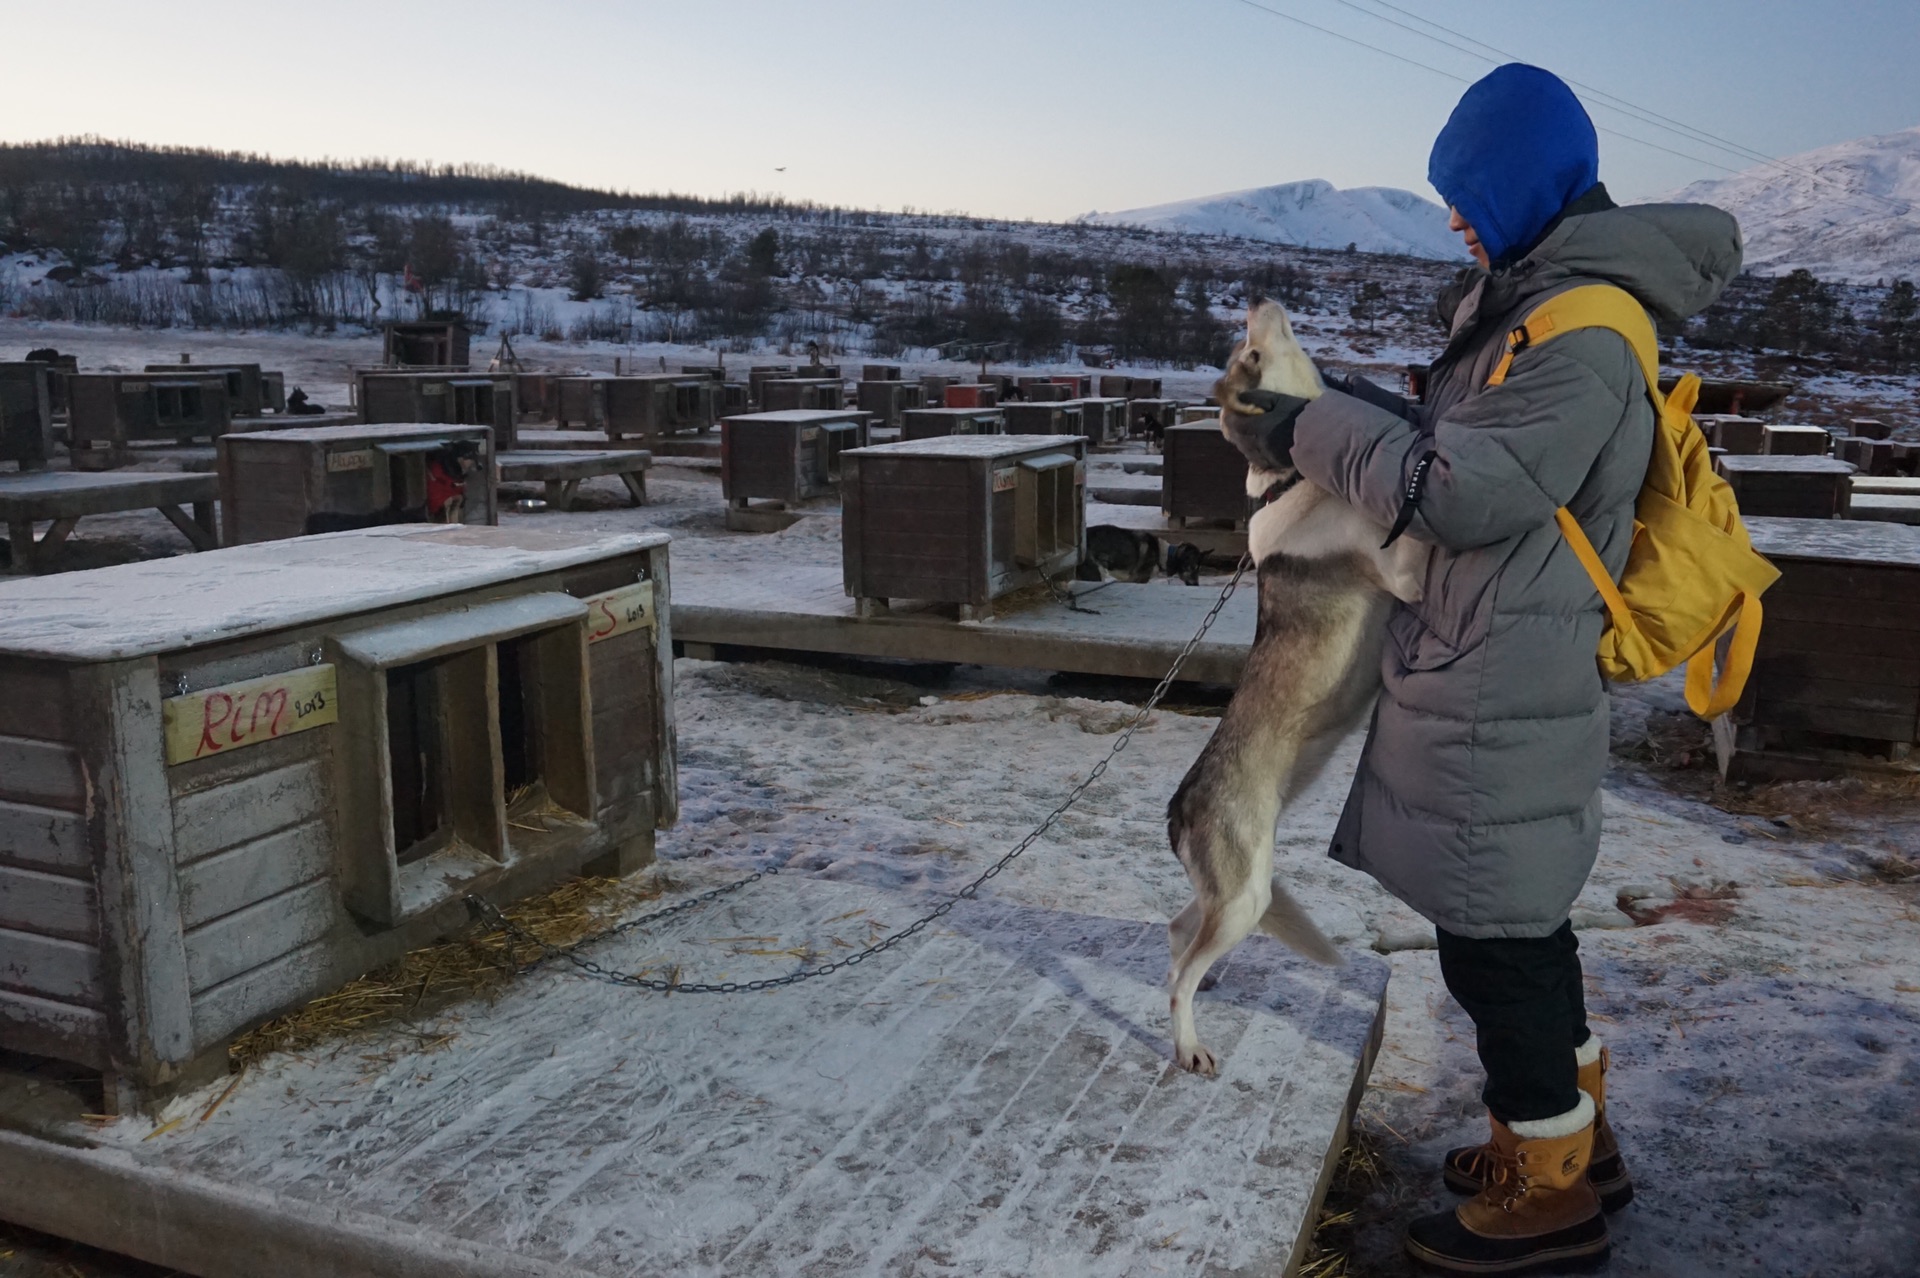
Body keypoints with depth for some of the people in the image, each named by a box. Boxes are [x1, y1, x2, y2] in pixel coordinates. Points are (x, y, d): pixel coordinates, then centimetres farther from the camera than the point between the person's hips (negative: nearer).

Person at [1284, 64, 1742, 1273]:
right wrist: (1349, 404, 9)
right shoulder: (1542, 305, 12)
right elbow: (1468, 441, 17)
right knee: (1521, 922, 21)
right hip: (1495, 682, 10)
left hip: (1502, 694, -10)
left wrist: (1323, 427, -11)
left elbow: (1457, 493, -21)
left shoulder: (1579, 338, -19)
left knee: (1495, 942, 2)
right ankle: (1577, 1134, 38)